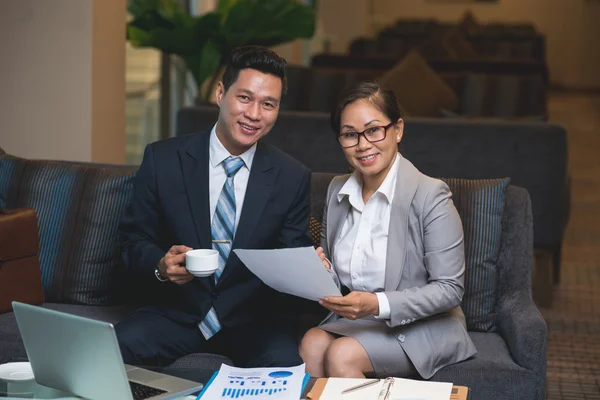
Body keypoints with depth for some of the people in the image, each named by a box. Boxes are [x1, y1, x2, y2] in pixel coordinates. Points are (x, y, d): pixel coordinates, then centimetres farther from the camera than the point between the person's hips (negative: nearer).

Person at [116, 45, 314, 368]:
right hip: (177, 313, 0)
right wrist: (161, 266, -19)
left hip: (256, 320, 1)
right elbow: (134, 241, 4)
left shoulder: (293, 178, 2)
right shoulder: (162, 159, -1)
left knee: (287, 368, -31)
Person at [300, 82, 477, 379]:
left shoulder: (430, 196, -13)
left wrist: (378, 304, -25)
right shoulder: (337, 190, 7)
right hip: (354, 320, 5)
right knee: (311, 344, -26)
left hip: (423, 327, -5)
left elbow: (449, 289, -14)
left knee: (341, 354, -29)